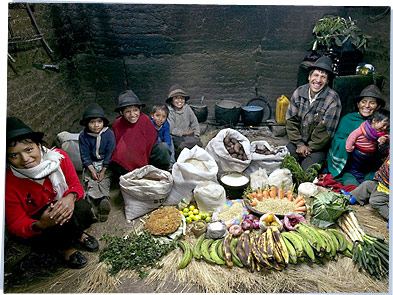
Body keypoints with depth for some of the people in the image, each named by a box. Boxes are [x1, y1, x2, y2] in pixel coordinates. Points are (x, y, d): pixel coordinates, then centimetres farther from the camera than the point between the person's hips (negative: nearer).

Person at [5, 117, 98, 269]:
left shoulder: (58, 157, -19)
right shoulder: (8, 184, -25)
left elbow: (76, 185, -9)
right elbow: (15, 225, -16)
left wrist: (71, 197, -34)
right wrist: (40, 225, -39)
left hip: (62, 208, 3)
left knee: (82, 208, -29)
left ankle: (76, 234, 7)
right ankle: (64, 248, 2)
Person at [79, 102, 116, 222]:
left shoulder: (109, 133, -10)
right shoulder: (83, 135, -6)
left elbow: (110, 154, -9)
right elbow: (85, 155, -4)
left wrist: (103, 171, -13)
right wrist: (92, 170, -13)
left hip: (106, 164, -1)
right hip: (90, 164, 1)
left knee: (104, 181, -17)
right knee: (90, 181, -17)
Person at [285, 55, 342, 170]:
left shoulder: (332, 99, -14)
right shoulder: (299, 92, -2)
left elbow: (326, 131, -14)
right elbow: (291, 121, 0)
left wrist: (309, 148, -9)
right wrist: (299, 144, -7)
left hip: (318, 147, -3)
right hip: (298, 141, 4)